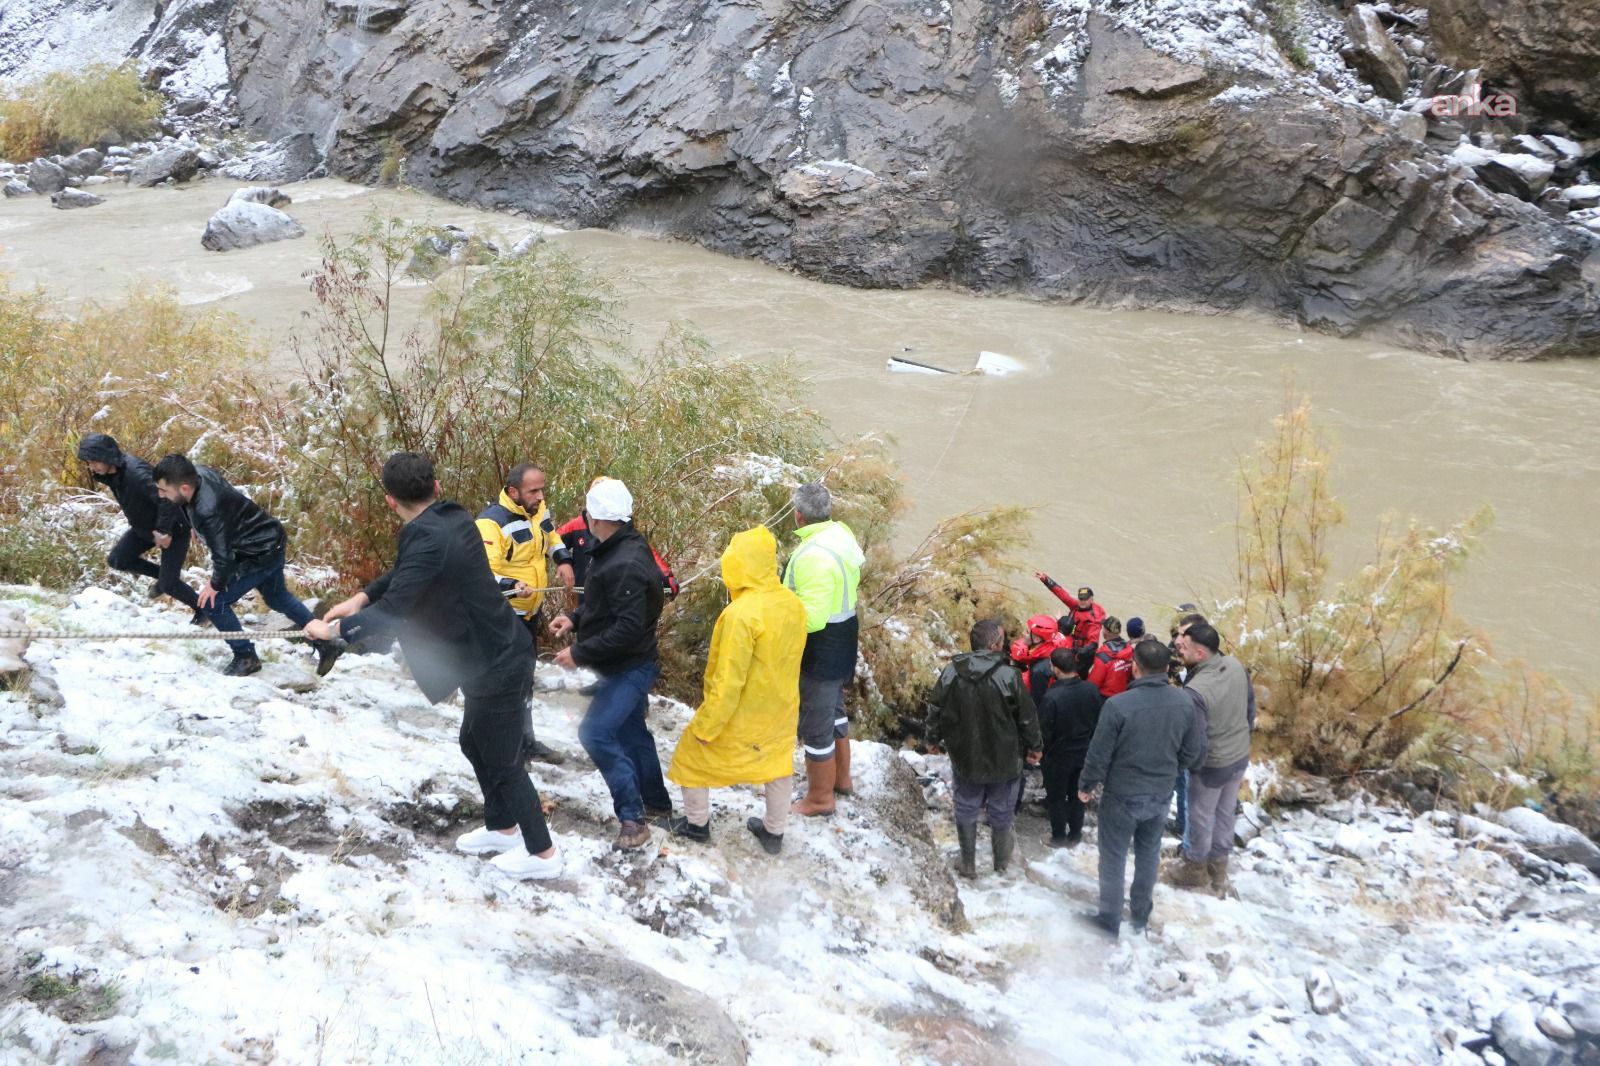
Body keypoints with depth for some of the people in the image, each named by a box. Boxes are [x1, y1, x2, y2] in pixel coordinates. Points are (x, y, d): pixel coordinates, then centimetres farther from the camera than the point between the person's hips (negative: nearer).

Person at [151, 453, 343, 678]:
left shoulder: (208, 511, -37)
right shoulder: (197, 473, -12)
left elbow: (223, 555, -29)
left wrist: (216, 584, -11)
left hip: (261, 554, -10)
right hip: (269, 542, 10)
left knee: (213, 602, -4)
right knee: (278, 598, 26)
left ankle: (246, 658, 12)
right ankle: (327, 643, 37)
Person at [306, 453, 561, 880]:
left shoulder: (429, 539, -27)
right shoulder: (452, 518, 3)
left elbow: (391, 615, -28)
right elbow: (407, 574, 17)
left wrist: (334, 628, -15)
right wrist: (363, 596, 6)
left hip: (495, 666, -10)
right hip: (496, 653, 10)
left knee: (502, 761, 6)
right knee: (476, 745, 25)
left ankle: (542, 852, 20)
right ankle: (501, 827, 42)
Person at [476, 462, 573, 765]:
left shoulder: (537, 510, 1)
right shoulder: (492, 522, -25)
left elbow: (551, 536, 21)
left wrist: (563, 559, 2)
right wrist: (511, 587, -46)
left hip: (530, 611, 9)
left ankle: (526, 742, 35)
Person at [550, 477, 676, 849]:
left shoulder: (625, 564, -27)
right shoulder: (617, 550, 5)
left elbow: (629, 628, -31)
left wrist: (580, 653, -24)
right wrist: (575, 618, 4)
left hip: (629, 667, -10)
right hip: (625, 665, 10)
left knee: (596, 733, -14)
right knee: (631, 732, 19)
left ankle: (632, 818, -8)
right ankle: (657, 805, 33)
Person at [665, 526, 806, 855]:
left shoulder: (741, 613, -31)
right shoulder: (793, 603, -9)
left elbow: (728, 682, -27)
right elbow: (786, 658, 5)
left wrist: (706, 726, -17)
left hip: (739, 714, -6)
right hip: (781, 707, 6)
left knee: (693, 755, 18)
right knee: (778, 764, 23)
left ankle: (697, 823, 34)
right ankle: (774, 833, 37)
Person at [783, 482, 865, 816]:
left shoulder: (813, 556, -31)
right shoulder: (841, 532, -2)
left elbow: (811, 618, -33)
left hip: (822, 648, -10)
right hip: (843, 638, 10)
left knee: (816, 723, 7)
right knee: (834, 708, 27)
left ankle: (820, 798, 24)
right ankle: (841, 777, 45)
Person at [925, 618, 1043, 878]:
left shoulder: (951, 672, -10)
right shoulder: (1008, 675, -19)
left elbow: (935, 709, 0)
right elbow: (1027, 716, -10)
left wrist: (933, 739, 17)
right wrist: (1034, 746, 6)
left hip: (964, 759, 2)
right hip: (1004, 760, -2)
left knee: (966, 811, 17)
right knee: (1001, 813, 17)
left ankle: (968, 864, 26)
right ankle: (1001, 862, 34)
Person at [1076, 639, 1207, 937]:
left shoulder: (1118, 705, -26)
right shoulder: (1185, 703, -13)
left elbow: (1098, 754, -17)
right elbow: (1194, 754, -2)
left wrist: (1086, 785, 1)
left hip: (1122, 796, -4)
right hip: (1161, 796, 4)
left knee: (1113, 857, 14)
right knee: (1149, 854, 24)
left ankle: (1110, 919, 27)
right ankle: (1141, 915, 40)